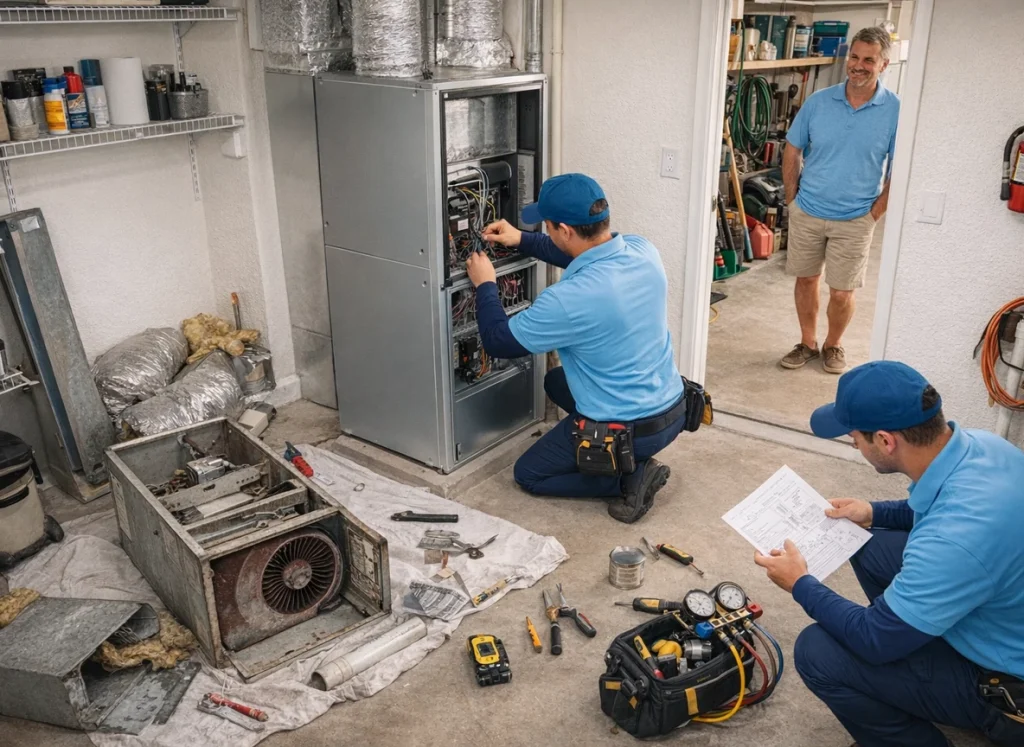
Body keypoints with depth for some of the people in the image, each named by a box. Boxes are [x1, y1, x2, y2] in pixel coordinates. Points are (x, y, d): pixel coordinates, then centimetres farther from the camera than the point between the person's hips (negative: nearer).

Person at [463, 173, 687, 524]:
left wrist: (484, 286, 2)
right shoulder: (643, 250, -9)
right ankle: (633, 457, 16)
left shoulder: (568, 299, -30)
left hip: (630, 431, -7)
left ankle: (628, 478, 1)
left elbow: (498, 342, -13)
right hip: (674, 409, 7)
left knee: (528, 474, 18)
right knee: (556, 381, 30)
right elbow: (588, 255, 15)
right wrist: (522, 240, 14)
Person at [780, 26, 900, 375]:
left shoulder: (895, 111, -10)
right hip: (807, 212, 2)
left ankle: (833, 345, 30)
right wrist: (793, 200, 3)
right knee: (806, 280, 13)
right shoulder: (818, 101, -5)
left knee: (841, 292, 5)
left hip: (854, 220, -2)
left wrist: (874, 214, -7)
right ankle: (807, 343, 31)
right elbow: (792, 152, 5)